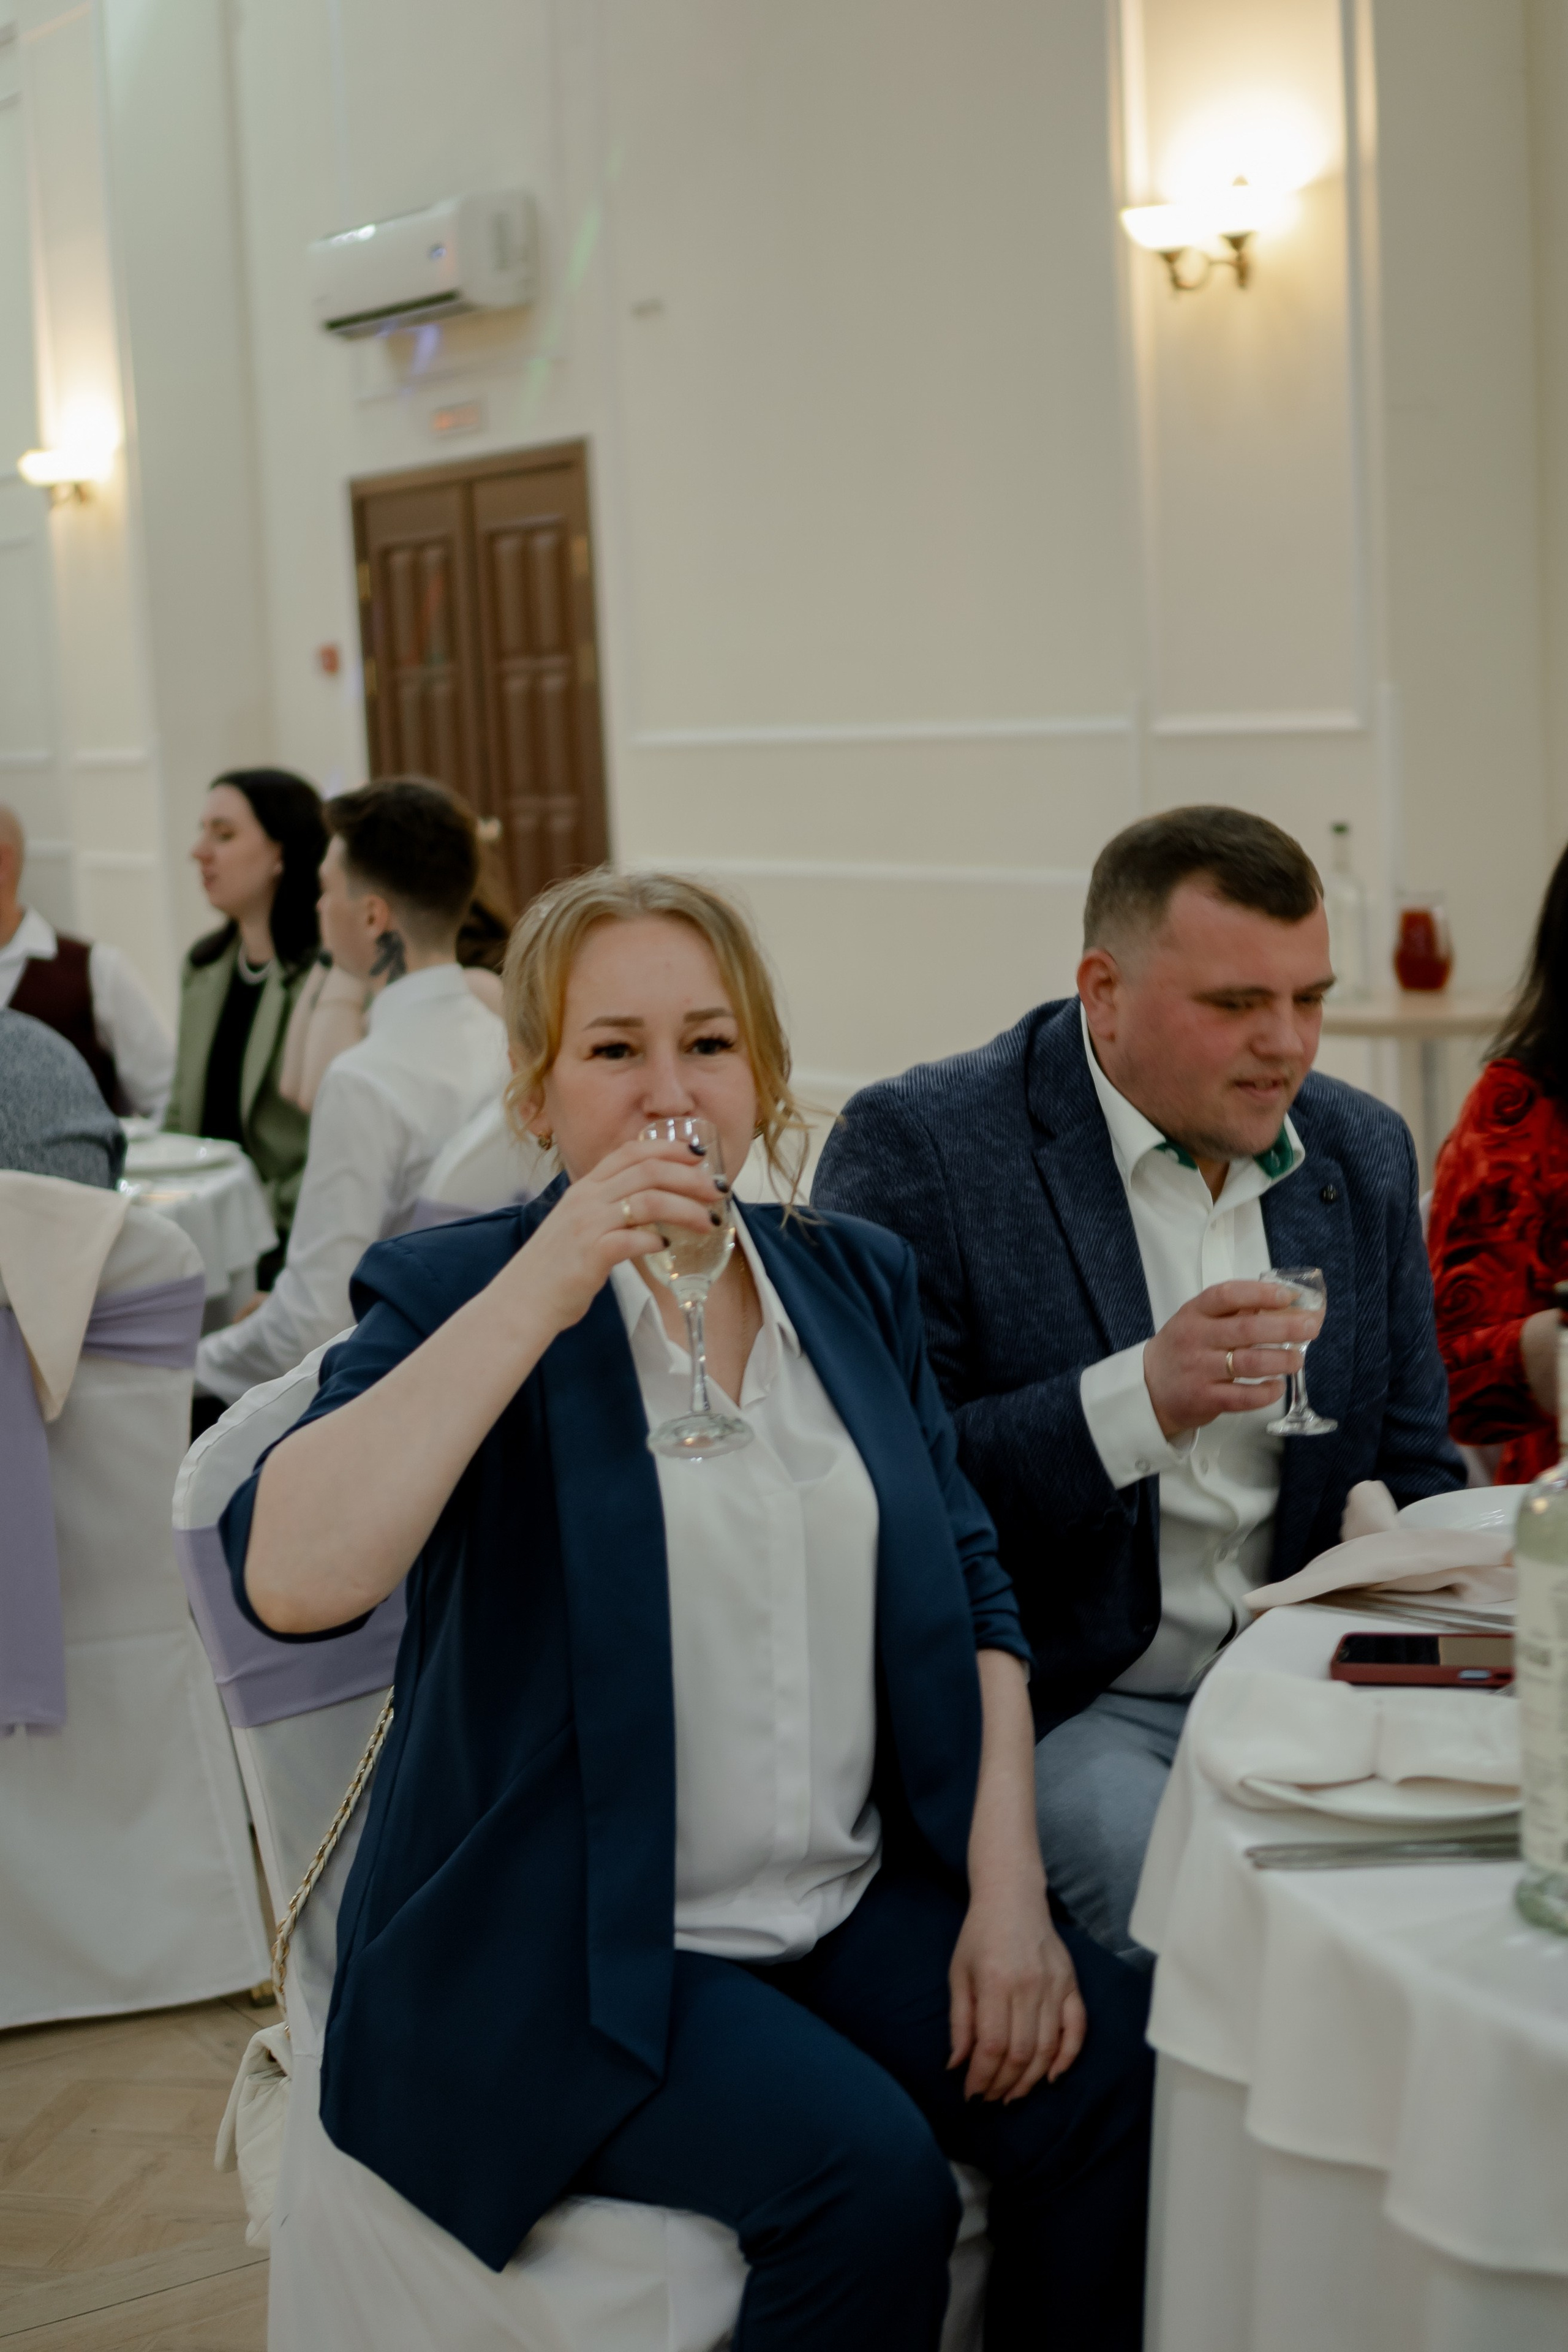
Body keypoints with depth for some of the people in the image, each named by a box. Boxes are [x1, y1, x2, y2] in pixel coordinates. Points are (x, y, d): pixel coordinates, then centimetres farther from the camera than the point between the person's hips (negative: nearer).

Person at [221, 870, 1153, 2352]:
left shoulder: (854, 1282, 11)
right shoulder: (454, 1296, -5)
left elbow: (969, 1590, 11)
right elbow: (287, 1578, -23)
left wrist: (1007, 1889, -3)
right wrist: (535, 1295, -25)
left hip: (858, 1901, 5)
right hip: (566, 1951, -5)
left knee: (1115, 2078, -18)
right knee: (866, 2172, -27)